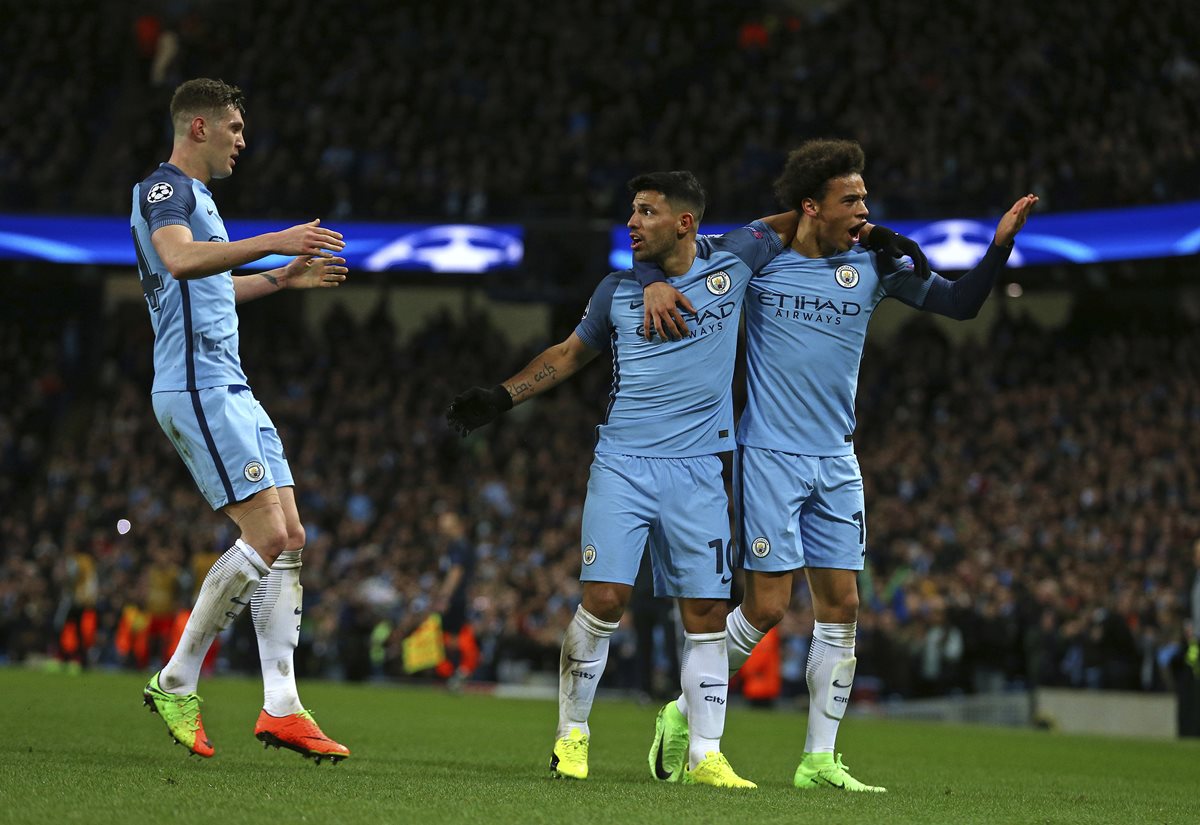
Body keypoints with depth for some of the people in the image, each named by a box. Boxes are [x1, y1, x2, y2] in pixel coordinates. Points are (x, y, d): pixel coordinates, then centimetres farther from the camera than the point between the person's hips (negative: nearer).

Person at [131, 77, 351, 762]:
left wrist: (285, 278, 33)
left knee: (291, 537, 4)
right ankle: (176, 684, -5)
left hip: (230, 389, 10)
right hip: (197, 388, -10)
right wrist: (276, 242, -34)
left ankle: (282, 708, 3)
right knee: (267, 536, -15)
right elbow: (180, 260, -30)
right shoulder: (164, 188, -8)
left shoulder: (197, 195, 23)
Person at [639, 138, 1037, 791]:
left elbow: (960, 303, 5)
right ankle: (683, 714, 12)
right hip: (769, 458, -4)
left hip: (836, 462, 4)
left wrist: (999, 246, -9)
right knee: (768, 604, -8)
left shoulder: (875, 263, 4)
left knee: (841, 605, 2)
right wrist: (656, 284, -16)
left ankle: (819, 761, 9)